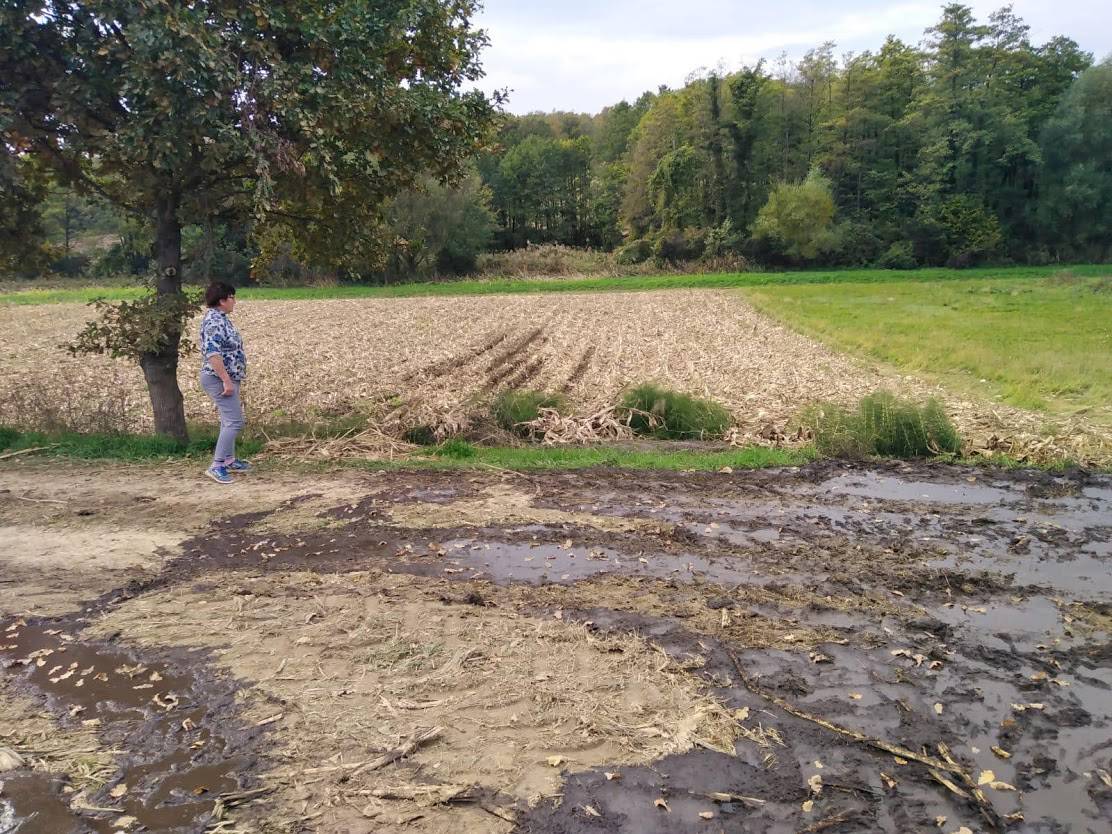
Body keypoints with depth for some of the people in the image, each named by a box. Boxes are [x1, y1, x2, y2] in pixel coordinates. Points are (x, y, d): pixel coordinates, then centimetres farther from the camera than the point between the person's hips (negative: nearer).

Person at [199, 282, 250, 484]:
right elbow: (212, 353, -27)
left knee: (229, 421, 18)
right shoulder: (214, 321, -19)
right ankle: (217, 466, -10)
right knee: (234, 422, -13)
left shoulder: (220, 318, 13)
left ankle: (229, 460, 30)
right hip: (220, 379, -11)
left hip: (228, 378, 11)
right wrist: (226, 380, -27)